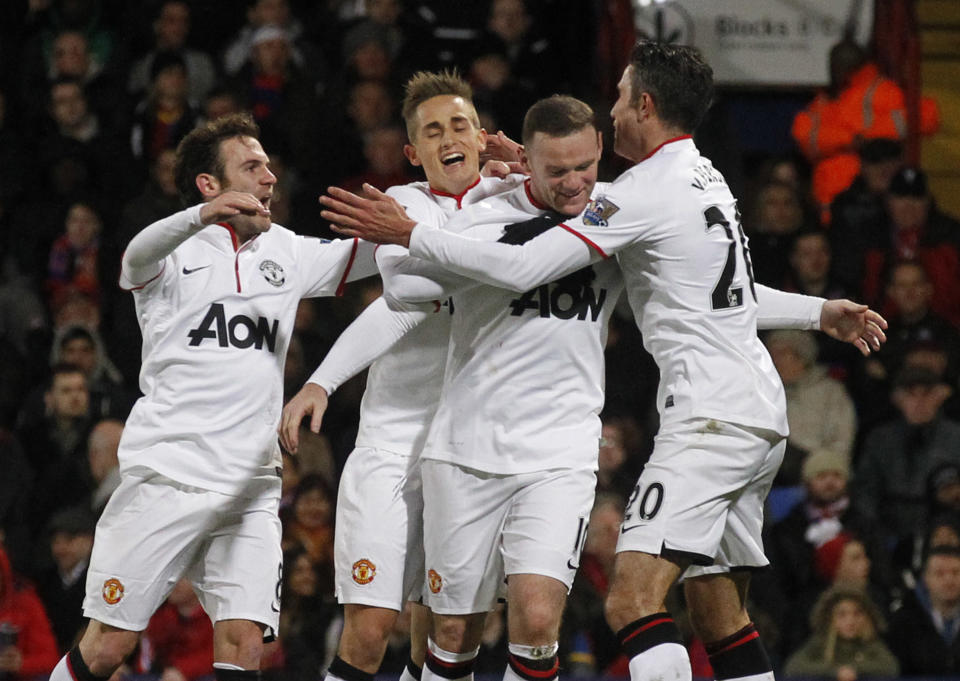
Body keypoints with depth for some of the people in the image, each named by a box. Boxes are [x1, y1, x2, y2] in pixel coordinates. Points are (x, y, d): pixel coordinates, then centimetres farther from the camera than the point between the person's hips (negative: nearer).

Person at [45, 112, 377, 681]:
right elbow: (138, 256, -24)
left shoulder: (285, 253, 15)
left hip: (251, 493, 4)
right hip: (165, 478, -4)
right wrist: (204, 216, -46)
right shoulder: (175, 250, -1)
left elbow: (376, 250, 17)